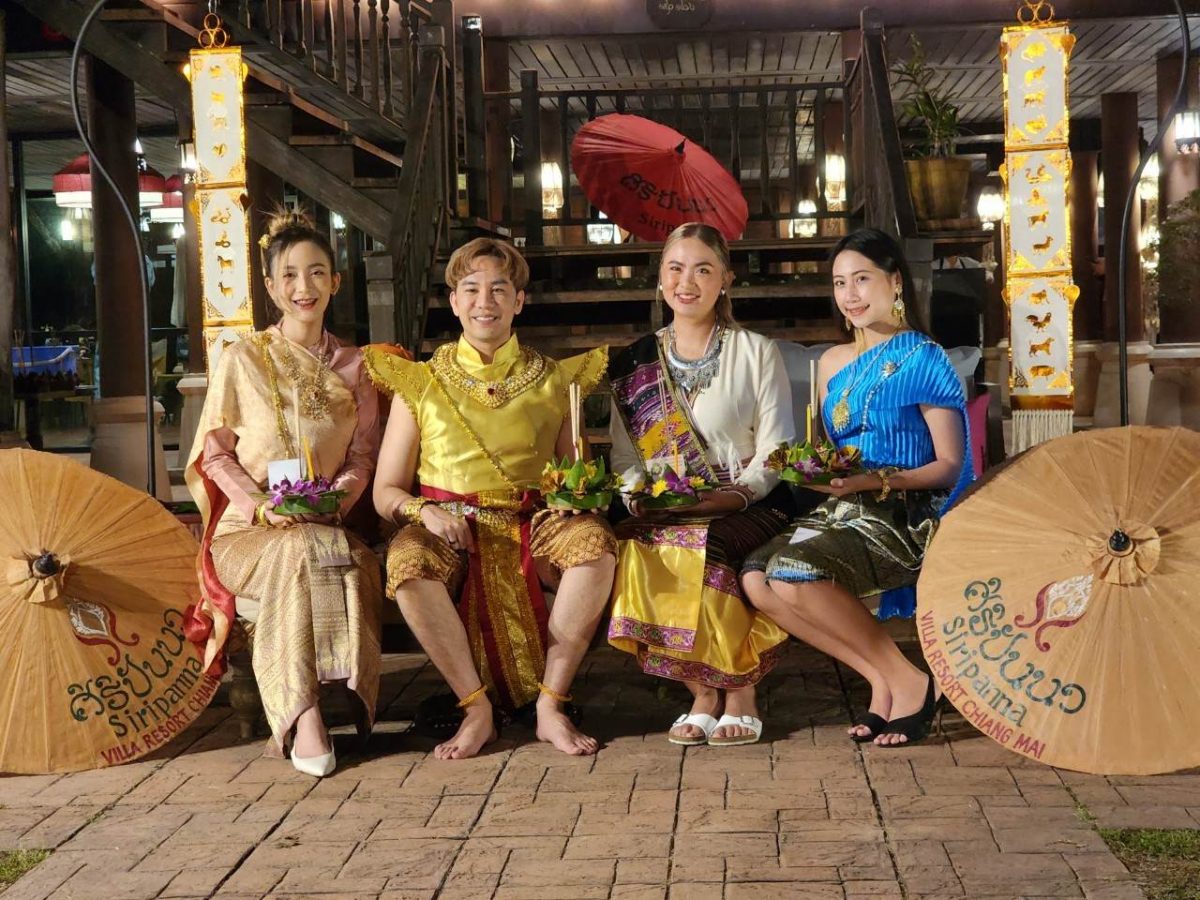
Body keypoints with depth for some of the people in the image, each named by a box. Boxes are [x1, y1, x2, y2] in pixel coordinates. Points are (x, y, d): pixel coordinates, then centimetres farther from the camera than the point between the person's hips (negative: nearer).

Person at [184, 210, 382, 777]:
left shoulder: (354, 367, 13)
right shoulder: (242, 359, 5)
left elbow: (363, 456, 12)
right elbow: (214, 452, 3)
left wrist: (339, 496, -10)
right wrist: (258, 505, -13)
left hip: (327, 527, 2)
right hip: (249, 531, -2)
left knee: (360, 563, -33)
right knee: (299, 551, -37)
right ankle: (304, 715, -38)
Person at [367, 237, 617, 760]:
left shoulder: (553, 381, 13)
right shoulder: (420, 384, 9)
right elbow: (385, 492, 7)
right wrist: (423, 510, -15)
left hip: (531, 526, 1)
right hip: (448, 529, -1)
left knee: (595, 540, -30)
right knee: (407, 559, -35)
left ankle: (551, 704, -22)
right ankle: (476, 708, -23)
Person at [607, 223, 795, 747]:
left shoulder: (756, 354, 7)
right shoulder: (635, 364, 14)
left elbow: (775, 453, -1)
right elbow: (625, 456, 11)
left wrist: (734, 495, -19)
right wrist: (640, 495, -11)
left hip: (747, 510, -3)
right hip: (662, 513, 3)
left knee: (696, 547, -36)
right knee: (632, 552, -31)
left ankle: (739, 687, -14)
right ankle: (704, 691, -14)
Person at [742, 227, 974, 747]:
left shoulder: (922, 359, -2)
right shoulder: (832, 363, 17)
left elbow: (949, 466, -6)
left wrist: (877, 481, -19)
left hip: (906, 518, -7)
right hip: (841, 511, 7)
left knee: (793, 571, -31)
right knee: (755, 578, -21)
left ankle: (907, 680, -12)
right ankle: (883, 680, -10)